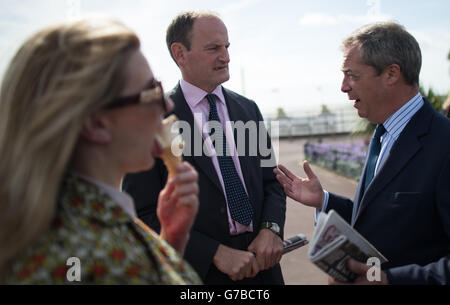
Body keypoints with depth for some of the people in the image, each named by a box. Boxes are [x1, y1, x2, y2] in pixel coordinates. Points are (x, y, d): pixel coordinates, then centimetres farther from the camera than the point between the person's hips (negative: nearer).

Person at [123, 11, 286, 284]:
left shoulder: (248, 109, 4)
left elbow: (271, 180, 8)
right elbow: (144, 215, -13)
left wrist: (271, 228, -11)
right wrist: (216, 253, -19)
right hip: (200, 271, -4)